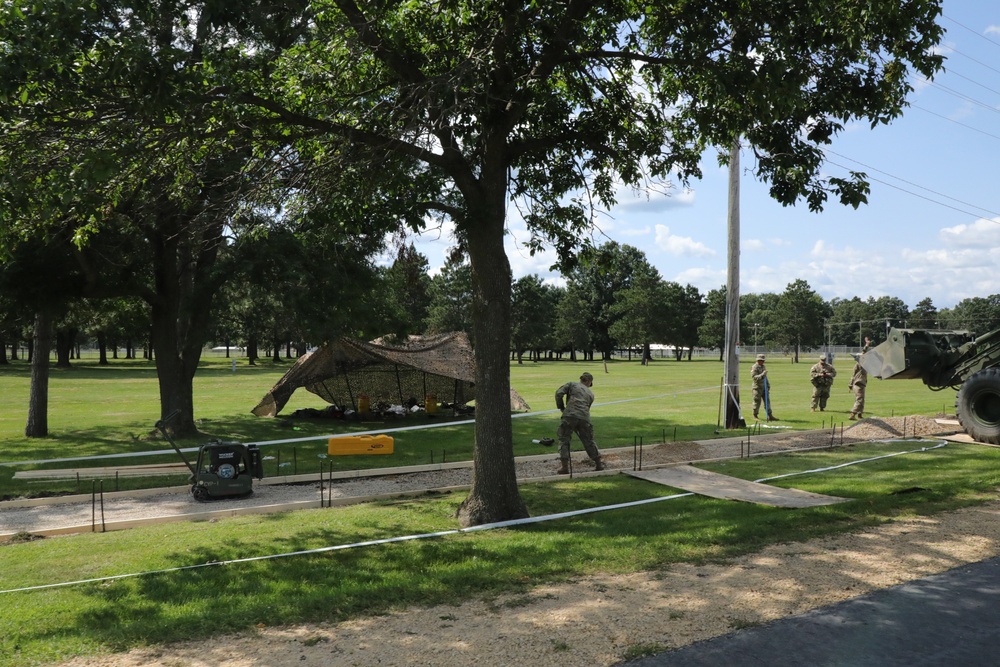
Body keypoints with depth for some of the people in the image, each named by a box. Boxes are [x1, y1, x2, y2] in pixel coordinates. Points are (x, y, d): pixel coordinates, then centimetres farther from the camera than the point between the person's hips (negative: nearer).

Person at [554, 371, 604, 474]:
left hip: (569, 415, -3)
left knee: (563, 440, 6)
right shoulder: (591, 394, 26)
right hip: (584, 418, 3)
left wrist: (561, 407, 15)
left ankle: (564, 466, -2)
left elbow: (559, 393, 4)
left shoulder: (571, 384, 17)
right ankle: (598, 464, 27)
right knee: (589, 441, 18)